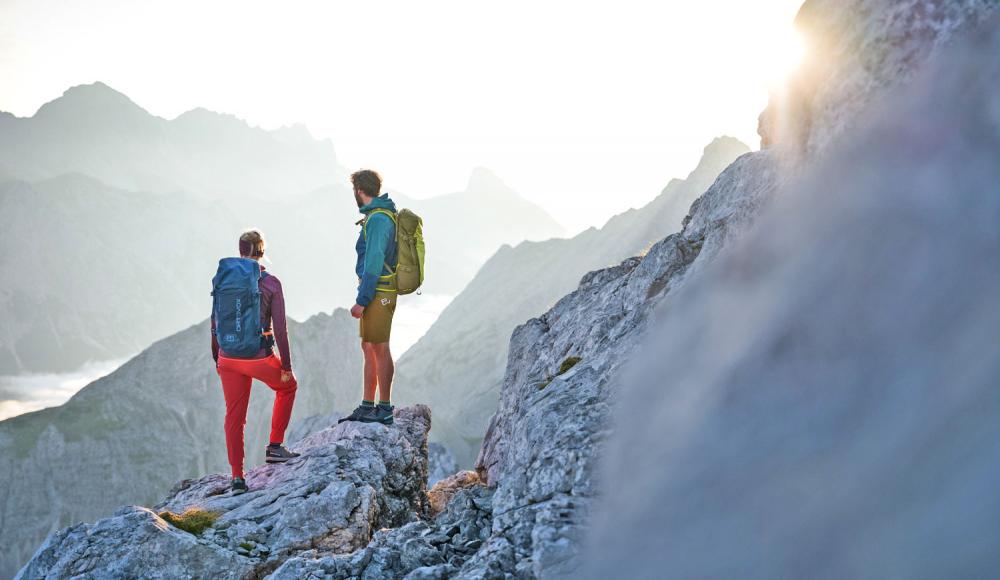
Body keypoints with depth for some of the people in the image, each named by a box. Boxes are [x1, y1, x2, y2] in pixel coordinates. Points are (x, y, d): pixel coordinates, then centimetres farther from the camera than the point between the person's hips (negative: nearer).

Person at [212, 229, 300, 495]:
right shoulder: (271, 283, -10)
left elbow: (215, 323, 5)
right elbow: (280, 329, -10)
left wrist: (217, 359, 17)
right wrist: (286, 366, -1)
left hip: (229, 358, 3)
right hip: (260, 358, -3)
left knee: (234, 415, 14)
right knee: (287, 387, 27)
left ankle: (237, 477, 15)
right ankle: (275, 447, 24)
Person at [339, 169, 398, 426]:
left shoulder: (377, 219, -16)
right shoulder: (382, 215, 15)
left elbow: (374, 263, -20)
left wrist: (361, 301, -18)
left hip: (377, 293, -10)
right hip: (377, 294, 10)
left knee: (379, 349, -5)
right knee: (368, 347, 13)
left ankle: (384, 410, 1)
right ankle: (367, 407, 19)